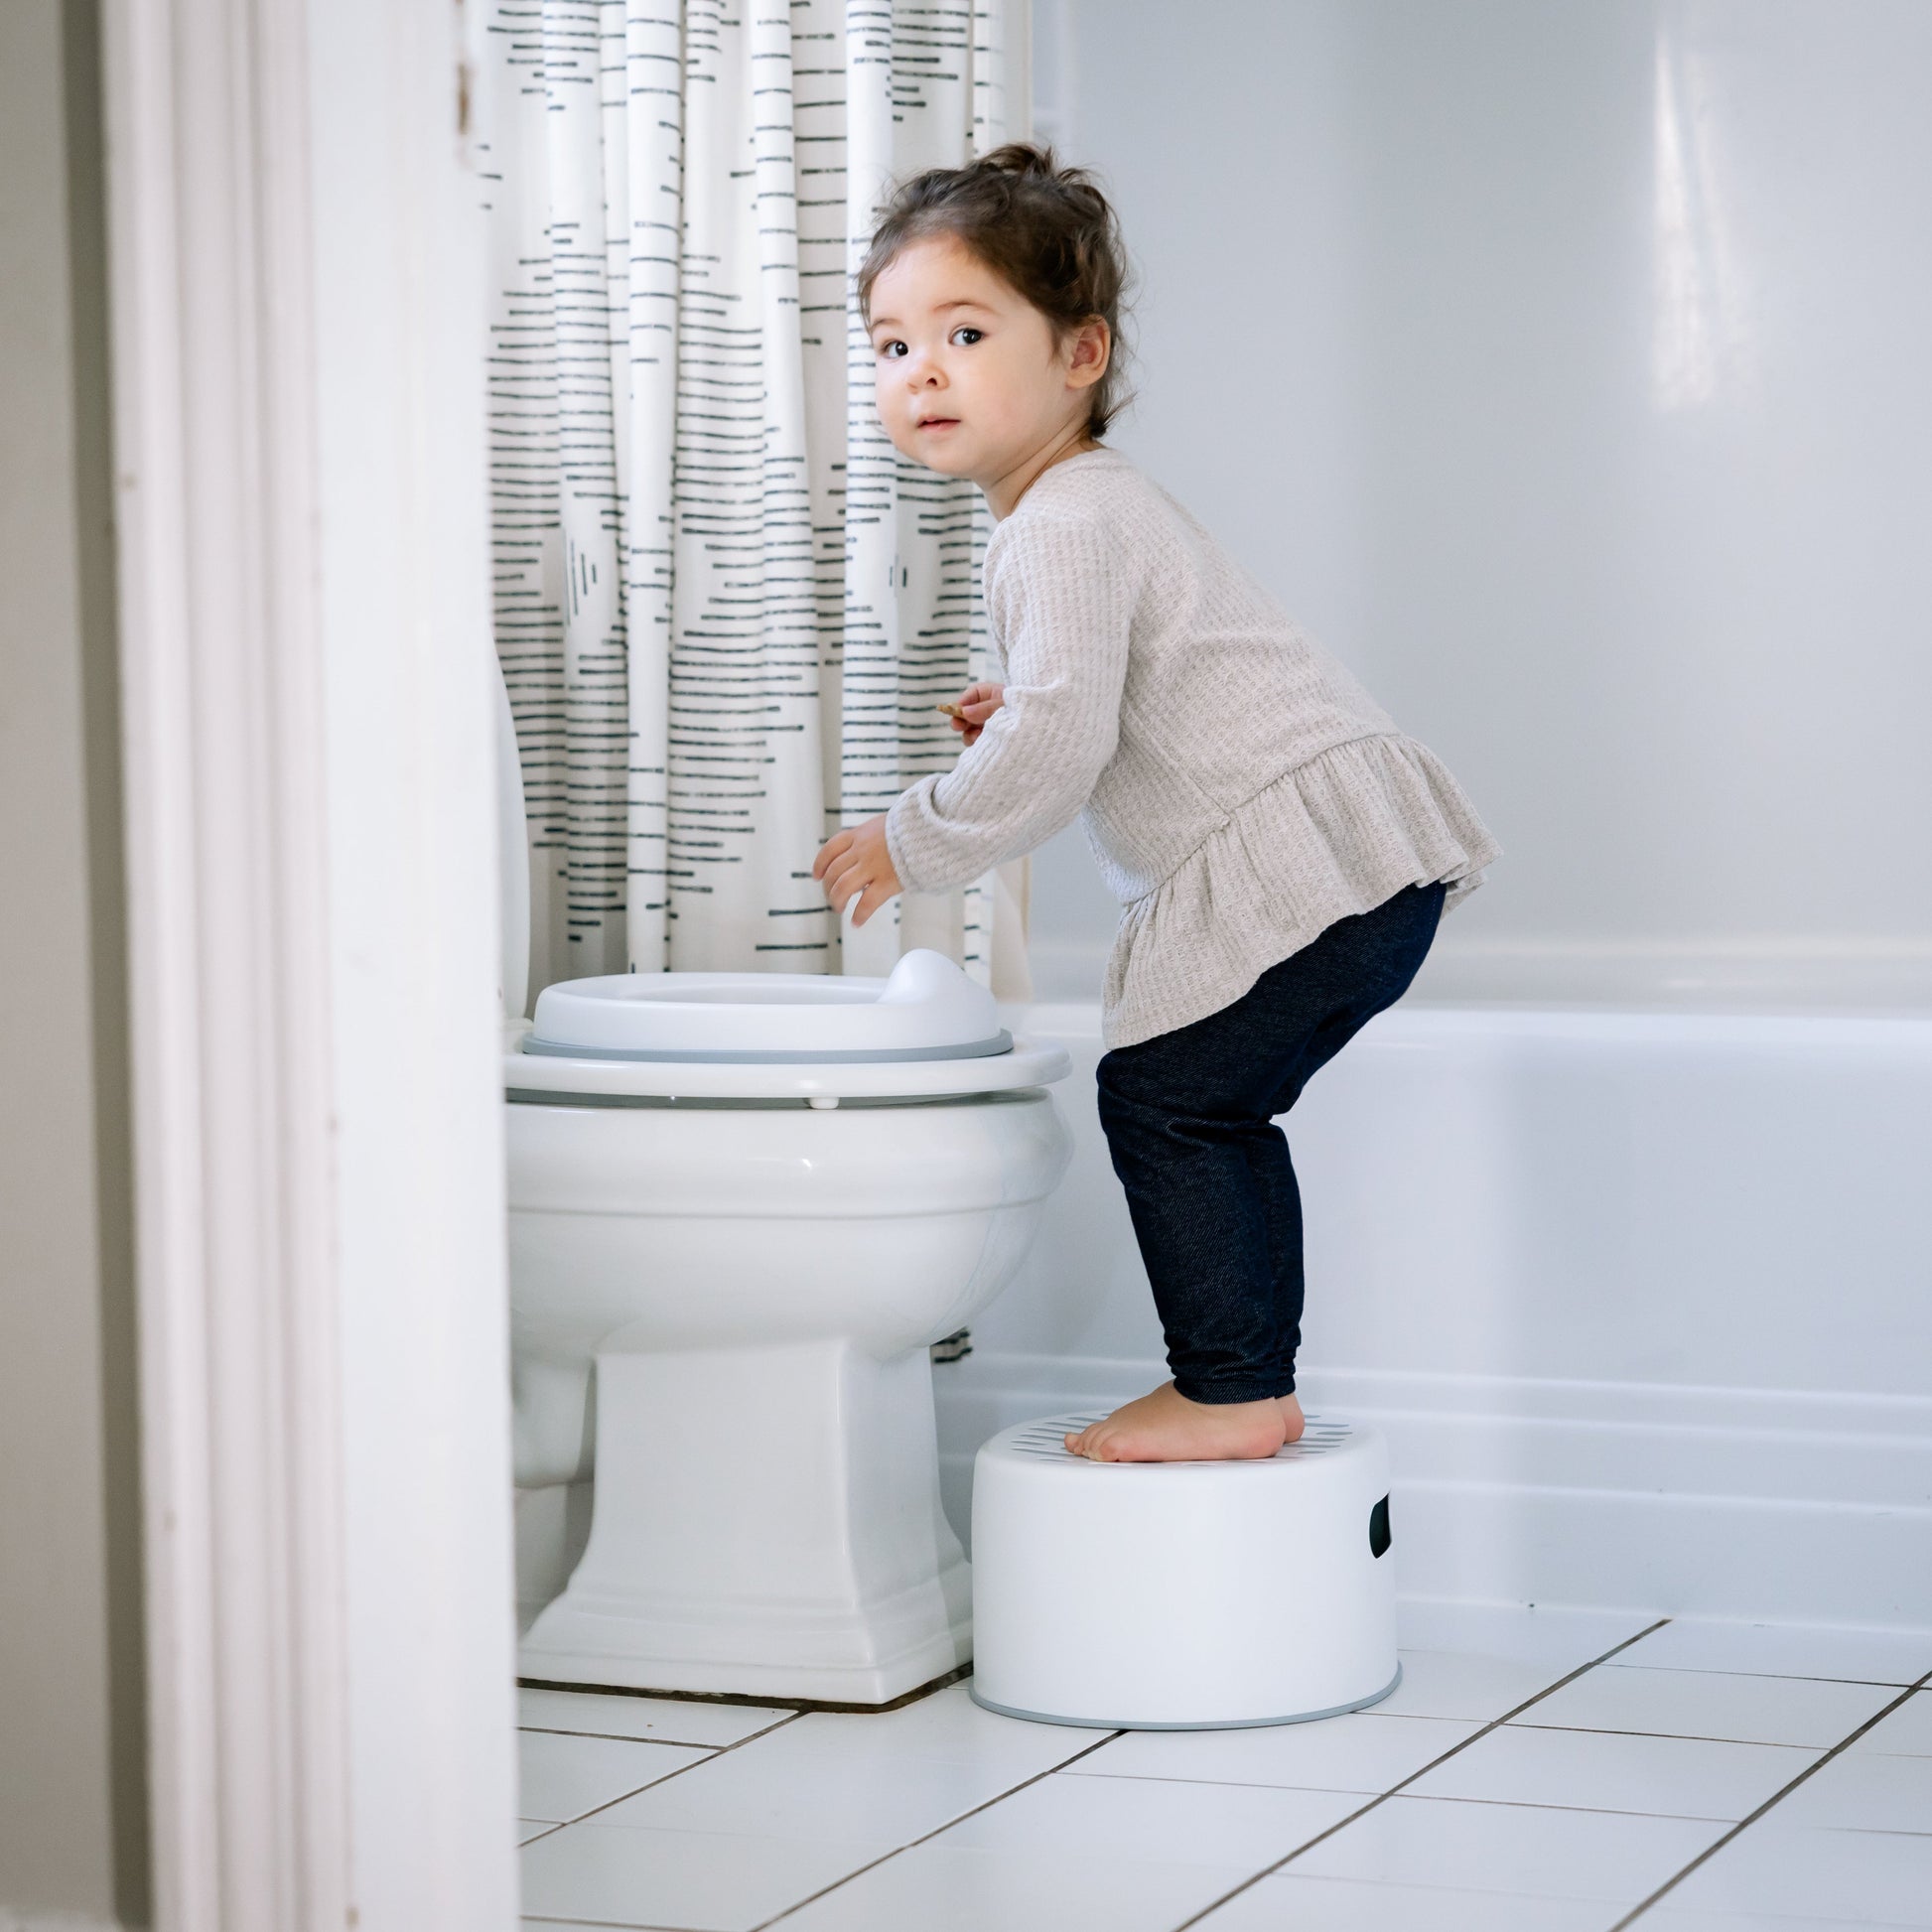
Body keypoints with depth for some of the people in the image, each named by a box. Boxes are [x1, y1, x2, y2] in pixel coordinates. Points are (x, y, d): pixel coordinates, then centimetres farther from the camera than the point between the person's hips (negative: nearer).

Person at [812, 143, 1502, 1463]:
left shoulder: (1063, 529, -14)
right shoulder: (1103, 503, 21)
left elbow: (1055, 752, -22)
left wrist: (914, 843, -9)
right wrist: (1026, 710, 20)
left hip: (1309, 852, -11)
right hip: (1360, 857, 11)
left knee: (1163, 1091, -8)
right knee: (1213, 1109, 18)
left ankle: (1232, 1392, -4)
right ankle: (1252, 1383, 23)